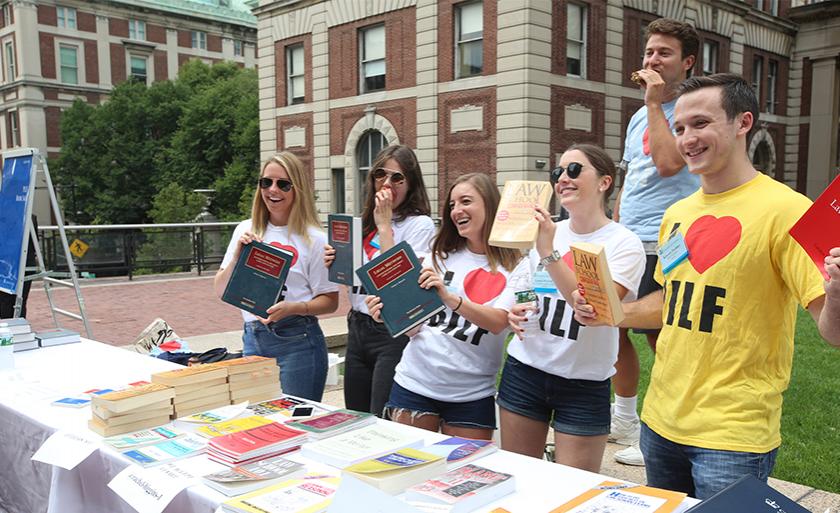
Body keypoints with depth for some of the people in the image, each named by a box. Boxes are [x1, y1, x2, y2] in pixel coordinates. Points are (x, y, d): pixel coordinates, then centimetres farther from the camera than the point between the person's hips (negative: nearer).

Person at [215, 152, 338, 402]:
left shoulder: (314, 239, -7)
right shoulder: (245, 231, 6)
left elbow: (330, 301, -5)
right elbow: (221, 291, 8)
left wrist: (292, 308, -22)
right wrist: (238, 255, -8)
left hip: (297, 342, -4)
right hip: (253, 338, 4)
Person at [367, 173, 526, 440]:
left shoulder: (515, 267, -3)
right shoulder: (441, 256, 6)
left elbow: (498, 322, -18)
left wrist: (449, 297, -32)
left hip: (472, 394, -2)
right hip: (416, 382, 3)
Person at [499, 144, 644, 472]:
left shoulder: (624, 243, -9)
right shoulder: (545, 231, 5)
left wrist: (549, 253, -28)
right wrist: (515, 313, -1)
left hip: (584, 382, -4)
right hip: (524, 369, 4)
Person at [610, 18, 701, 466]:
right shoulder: (638, 118, 18)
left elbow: (668, 163, -23)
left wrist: (655, 102, -15)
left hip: (661, 245, -8)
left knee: (660, 339, -2)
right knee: (615, 329, 14)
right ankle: (625, 422, 31)